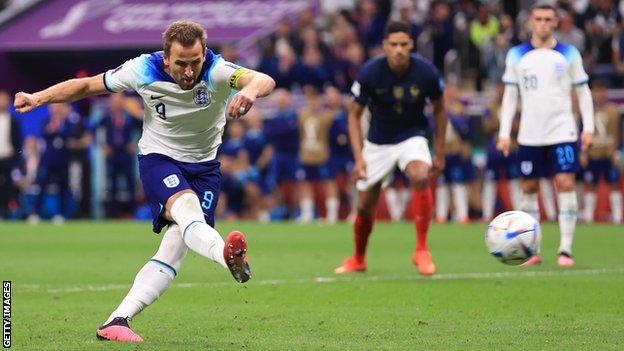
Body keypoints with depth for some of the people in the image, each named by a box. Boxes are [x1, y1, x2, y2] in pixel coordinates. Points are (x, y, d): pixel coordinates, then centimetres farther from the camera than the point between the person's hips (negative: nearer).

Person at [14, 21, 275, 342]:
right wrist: (39, 98, -8)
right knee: (186, 207, -34)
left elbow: (264, 81, -40)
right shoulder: (143, 71, -17)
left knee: (174, 248, -11)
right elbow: (87, 85, -2)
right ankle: (230, 258, -66)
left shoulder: (217, 71, -22)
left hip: (204, 166, 2)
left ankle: (116, 321, -10)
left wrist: (251, 89, -64)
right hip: (158, 158, -2)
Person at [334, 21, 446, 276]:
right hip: (378, 142, 1)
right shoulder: (370, 73, -20)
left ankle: (422, 250, -22)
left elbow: (439, 109, 1)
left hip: (412, 137, -1)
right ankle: (358, 259, 33)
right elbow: (354, 114, -8)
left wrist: (440, 152, 3)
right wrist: (358, 157, -17)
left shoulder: (426, 72, -18)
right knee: (365, 205, 4)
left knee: (420, 176, -32)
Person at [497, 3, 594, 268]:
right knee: (528, 188, 4)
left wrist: (588, 127, -2)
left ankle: (566, 249, -9)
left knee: (566, 184, -13)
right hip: (530, 134, 2)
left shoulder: (569, 54, 2)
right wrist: (504, 133, 2)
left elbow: (583, 91, 7)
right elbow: (510, 96, 8)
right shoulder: (517, 56, 4)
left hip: (562, 131, -2)